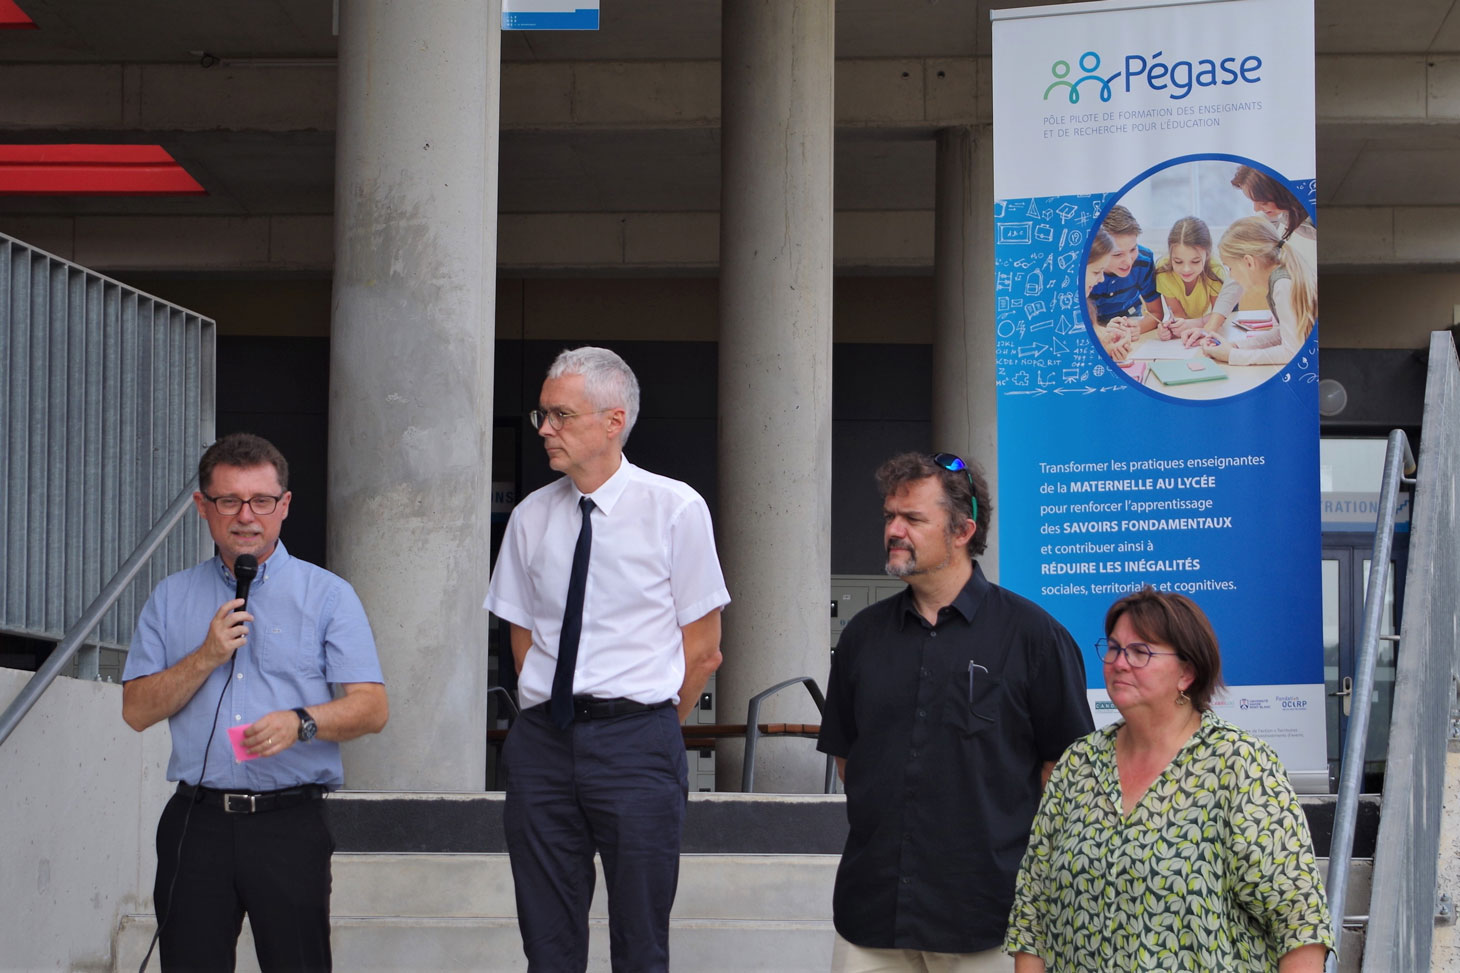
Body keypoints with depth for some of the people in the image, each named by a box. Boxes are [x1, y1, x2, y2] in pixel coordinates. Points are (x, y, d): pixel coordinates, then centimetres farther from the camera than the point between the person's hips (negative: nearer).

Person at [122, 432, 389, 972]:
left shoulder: (327, 595, 6)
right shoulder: (171, 598, 14)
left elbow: (371, 708, -1)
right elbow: (137, 710, 8)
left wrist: (302, 721, -20)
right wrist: (207, 656, -6)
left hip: (291, 824, -2)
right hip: (196, 823, 2)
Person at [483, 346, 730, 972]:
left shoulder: (675, 509, -3)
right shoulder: (531, 517, 8)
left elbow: (702, 650, 1)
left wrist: (649, 728, 4)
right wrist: (553, 719, 9)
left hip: (635, 744, -4)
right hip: (543, 743, 4)